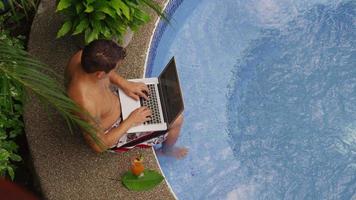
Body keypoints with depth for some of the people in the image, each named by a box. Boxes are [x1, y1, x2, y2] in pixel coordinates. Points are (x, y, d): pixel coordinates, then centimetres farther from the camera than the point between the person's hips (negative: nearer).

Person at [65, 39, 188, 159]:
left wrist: (124, 83, -9)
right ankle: (166, 150, 35)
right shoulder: (86, 105, -45)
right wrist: (131, 121, -21)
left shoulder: (82, 56, -25)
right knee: (176, 119, 0)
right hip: (112, 131, -7)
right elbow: (99, 146, -29)